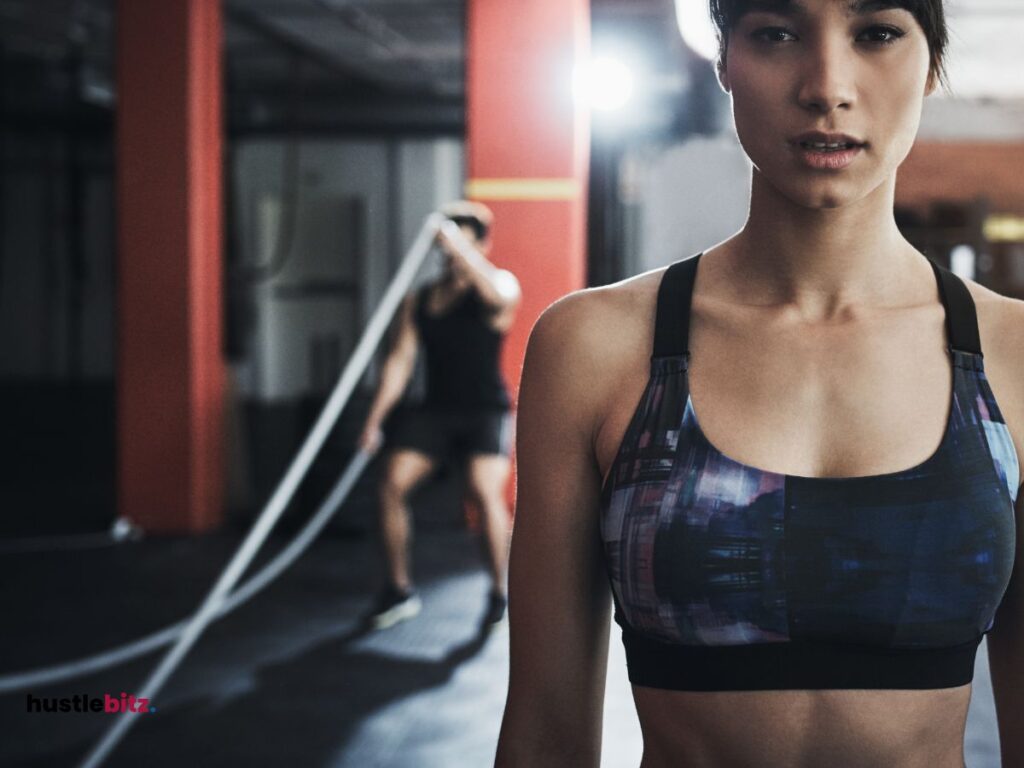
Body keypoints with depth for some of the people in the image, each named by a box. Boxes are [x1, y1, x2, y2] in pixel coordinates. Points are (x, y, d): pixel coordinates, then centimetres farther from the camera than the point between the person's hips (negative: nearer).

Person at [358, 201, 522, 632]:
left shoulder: (500, 285, -3)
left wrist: (457, 246, -35)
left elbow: (499, 296, -29)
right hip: (434, 410, 4)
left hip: (487, 411, -4)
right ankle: (399, 589, 6)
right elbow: (400, 360, 6)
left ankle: (499, 592, -7)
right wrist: (374, 420, -2)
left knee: (484, 489, -26)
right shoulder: (418, 301, 9)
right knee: (392, 483, -13)